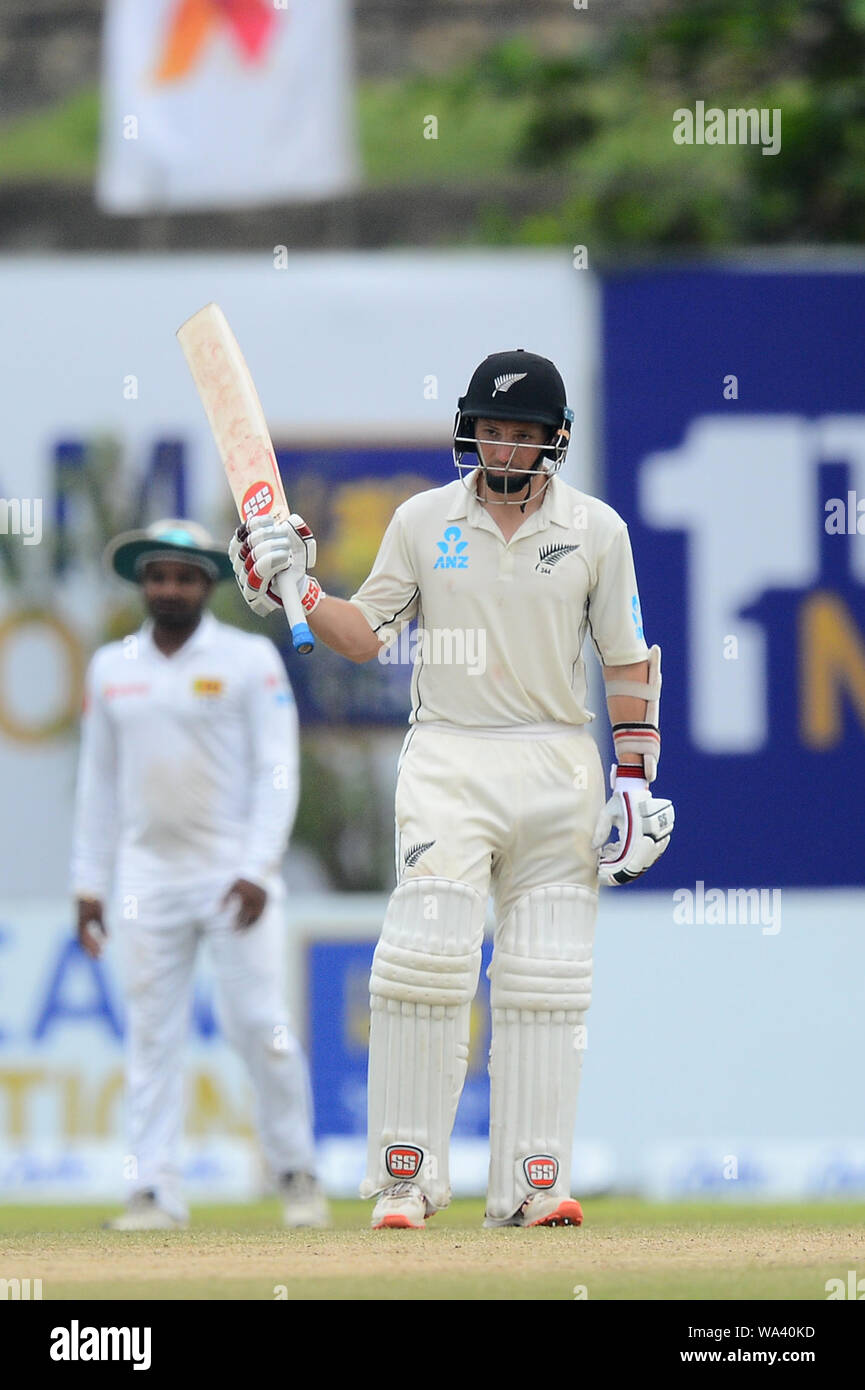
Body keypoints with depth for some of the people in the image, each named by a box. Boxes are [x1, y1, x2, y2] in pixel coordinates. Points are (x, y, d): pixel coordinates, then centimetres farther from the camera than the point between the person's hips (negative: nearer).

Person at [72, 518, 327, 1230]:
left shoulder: (250, 659, -2)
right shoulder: (112, 667, 10)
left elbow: (277, 770, -6)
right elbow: (99, 780, 15)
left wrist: (256, 870, -16)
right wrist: (89, 882, 11)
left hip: (235, 870, -4)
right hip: (148, 872, 4)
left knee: (258, 1022, -8)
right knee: (153, 1032, 0)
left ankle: (297, 1173, 7)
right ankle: (156, 1191, 0)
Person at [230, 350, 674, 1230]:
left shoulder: (596, 531, 5)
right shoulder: (423, 521, 6)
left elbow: (628, 662, 7)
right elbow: (364, 633, 9)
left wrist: (634, 781, 1)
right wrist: (295, 590, -8)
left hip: (558, 764, 1)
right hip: (447, 760, -1)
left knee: (546, 983, -1)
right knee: (426, 959, -13)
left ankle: (531, 1182, 2)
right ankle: (404, 1178, -9)